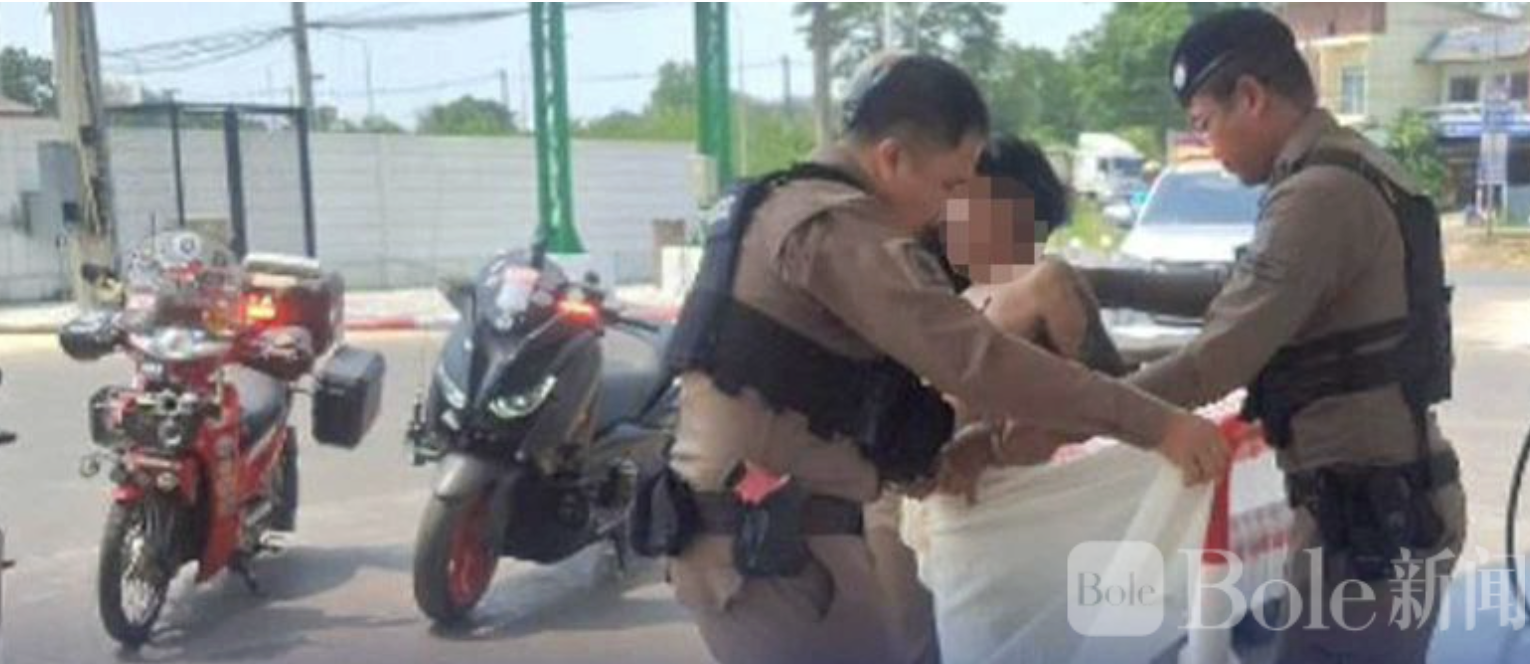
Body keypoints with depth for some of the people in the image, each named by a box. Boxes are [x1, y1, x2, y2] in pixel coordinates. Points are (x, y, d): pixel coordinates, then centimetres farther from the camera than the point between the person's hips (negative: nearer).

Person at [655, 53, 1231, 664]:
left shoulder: (790, 206, 16)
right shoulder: (836, 228, -18)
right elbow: (978, 360, -26)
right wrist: (1155, 424, -23)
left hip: (753, 528, 10)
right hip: (767, 538, -10)